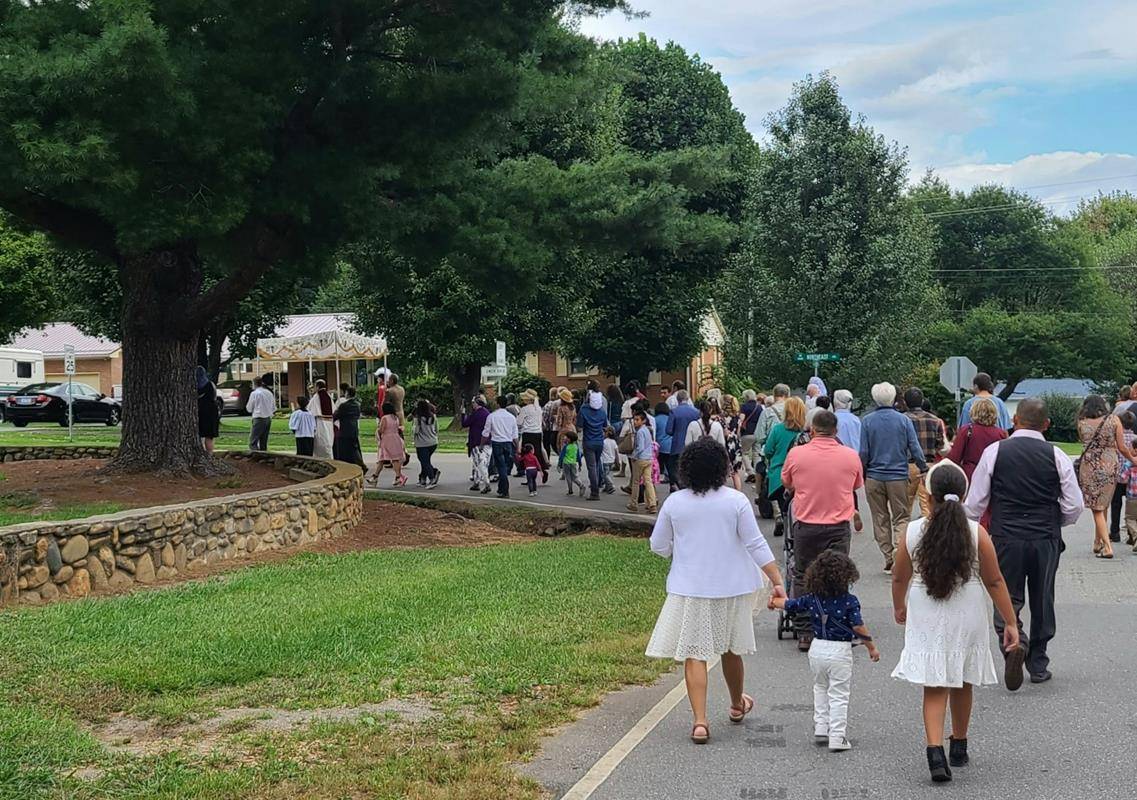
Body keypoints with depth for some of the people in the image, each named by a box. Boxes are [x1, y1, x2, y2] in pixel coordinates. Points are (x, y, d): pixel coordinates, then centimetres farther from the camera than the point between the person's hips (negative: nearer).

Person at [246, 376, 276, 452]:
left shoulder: (254, 393, -7)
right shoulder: (269, 393, 9)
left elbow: (249, 409, 0)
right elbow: (274, 408, 14)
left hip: (259, 419, -7)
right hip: (268, 419, 7)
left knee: (253, 442, -9)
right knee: (264, 442, 14)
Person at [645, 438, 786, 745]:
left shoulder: (674, 503, -7)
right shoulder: (735, 500, -9)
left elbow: (659, 546, 3)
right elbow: (756, 545, -10)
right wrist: (777, 581, -5)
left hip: (690, 589, -1)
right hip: (731, 587, 1)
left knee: (694, 654, 1)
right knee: (731, 649, 19)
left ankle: (700, 721, -9)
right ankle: (737, 705, 41)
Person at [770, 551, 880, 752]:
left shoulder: (811, 598, -1)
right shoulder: (849, 601, -13)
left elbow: (789, 605, 12)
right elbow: (858, 627, -14)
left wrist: (774, 601, 33)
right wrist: (871, 647, -2)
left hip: (817, 648, 4)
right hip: (839, 652, -4)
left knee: (820, 688, 24)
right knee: (838, 695, 2)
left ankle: (821, 729, 24)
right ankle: (837, 737, -1)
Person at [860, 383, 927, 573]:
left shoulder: (867, 421, -4)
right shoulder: (903, 420, -4)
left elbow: (863, 452, -4)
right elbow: (915, 448, -4)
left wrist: (861, 473, 8)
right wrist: (924, 468, 9)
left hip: (874, 477, 1)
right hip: (899, 477, -1)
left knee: (880, 520, 10)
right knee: (901, 518, 5)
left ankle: (888, 559, 11)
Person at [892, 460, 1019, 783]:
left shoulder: (912, 533, -10)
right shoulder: (977, 534, -12)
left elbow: (900, 579, 3)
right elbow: (994, 582, -6)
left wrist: (899, 607, 22)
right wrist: (1010, 622, 3)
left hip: (926, 620, -1)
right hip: (967, 620, 1)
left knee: (934, 688, 2)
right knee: (962, 684, 19)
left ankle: (935, 750, -16)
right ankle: (959, 747, 34)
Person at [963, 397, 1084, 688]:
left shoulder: (995, 451, -4)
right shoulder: (1057, 456, -2)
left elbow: (974, 503, -2)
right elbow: (1074, 506, 0)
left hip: (1006, 538, -1)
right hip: (1047, 540, 1)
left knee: (1007, 598, 8)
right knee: (1042, 601, 15)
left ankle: (1014, 642, -19)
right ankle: (1038, 664, 22)